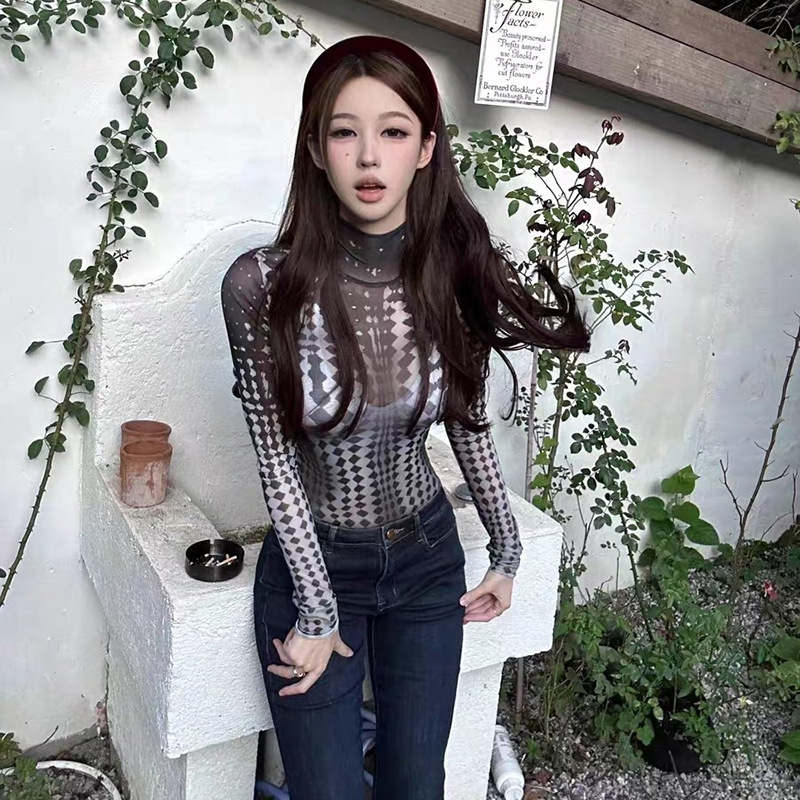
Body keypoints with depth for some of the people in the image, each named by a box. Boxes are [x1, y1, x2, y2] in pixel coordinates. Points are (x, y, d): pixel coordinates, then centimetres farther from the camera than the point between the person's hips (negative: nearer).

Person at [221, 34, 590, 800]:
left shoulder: (456, 272, -12)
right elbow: (277, 461, -14)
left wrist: (506, 550, 9)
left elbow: (470, 424, 2)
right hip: (313, 564, -2)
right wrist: (318, 612, -11)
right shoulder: (263, 285, -21)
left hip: (428, 560, 3)